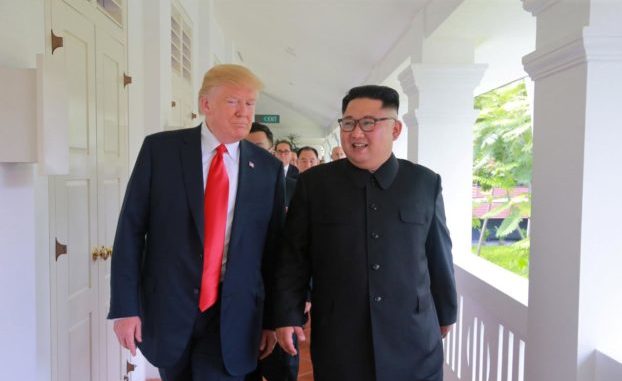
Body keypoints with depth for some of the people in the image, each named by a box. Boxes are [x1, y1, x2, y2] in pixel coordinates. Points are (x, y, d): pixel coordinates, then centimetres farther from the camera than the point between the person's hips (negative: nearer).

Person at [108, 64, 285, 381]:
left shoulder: (268, 168, 0)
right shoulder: (160, 149, -4)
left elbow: (274, 246, 3)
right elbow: (131, 230, -3)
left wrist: (272, 318, 5)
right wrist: (125, 306, -7)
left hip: (233, 313, 0)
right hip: (168, 306, 1)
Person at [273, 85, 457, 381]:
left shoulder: (425, 183, 0)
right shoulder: (313, 183, -2)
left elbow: (439, 255, 7)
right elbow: (293, 256, 0)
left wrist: (445, 313, 13)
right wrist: (287, 315, -3)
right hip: (336, 340, 0)